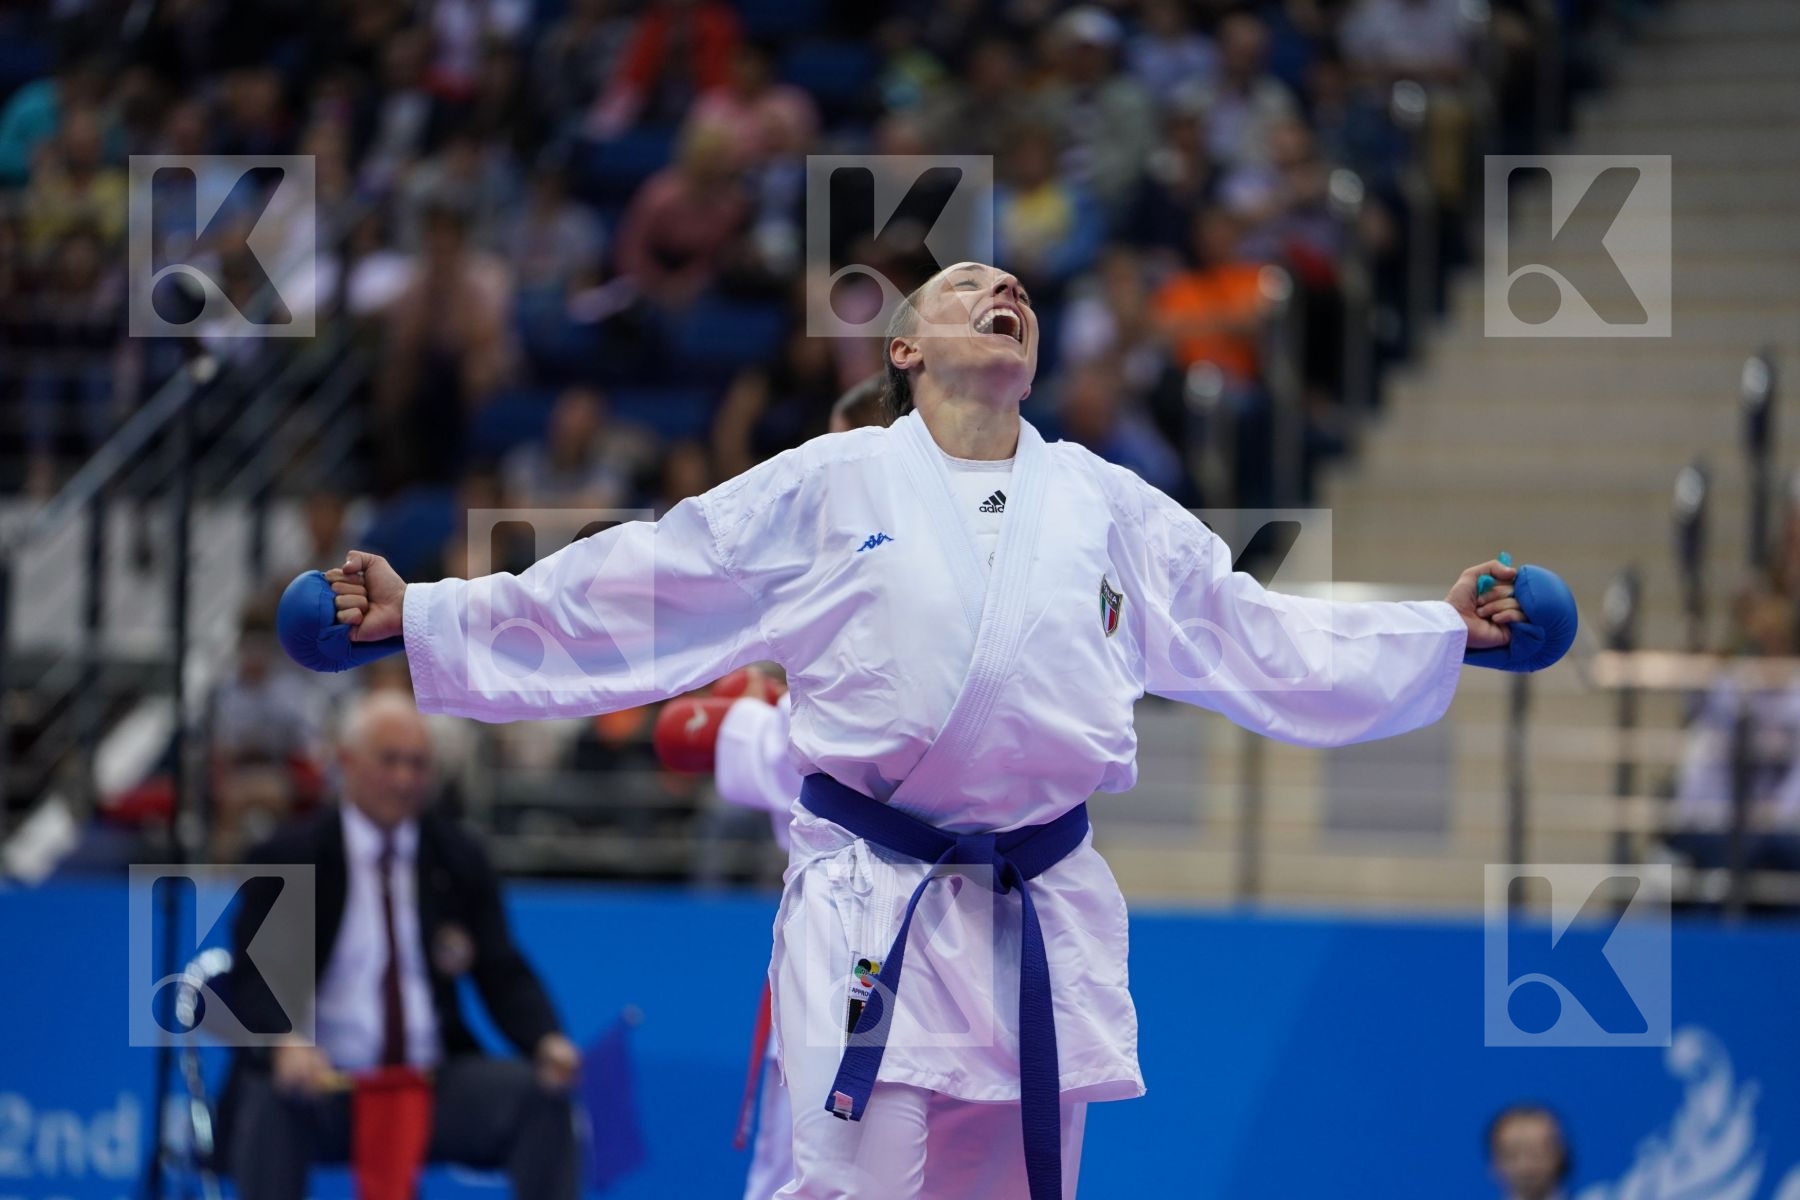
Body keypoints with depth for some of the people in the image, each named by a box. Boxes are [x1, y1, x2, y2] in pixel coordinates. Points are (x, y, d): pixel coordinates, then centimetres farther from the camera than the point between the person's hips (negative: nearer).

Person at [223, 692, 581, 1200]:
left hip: (434, 1086, 3)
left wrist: (547, 1041, -16)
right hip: (326, 1085, -3)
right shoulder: (286, 859, 3)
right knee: (271, 1096, -35)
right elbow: (252, 981, -6)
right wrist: (287, 1045, -30)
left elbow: (503, 976, 7)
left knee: (541, 1092, -22)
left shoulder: (460, 859, 12)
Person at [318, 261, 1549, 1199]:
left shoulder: (1109, 504, 15)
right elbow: (613, 596, 6)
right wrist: (420, 618, 1)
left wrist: (1446, 636, 21)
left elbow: (1261, 639, 23)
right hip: (871, 910, -4)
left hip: (1043, 920, 4)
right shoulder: (829, 486, 6)